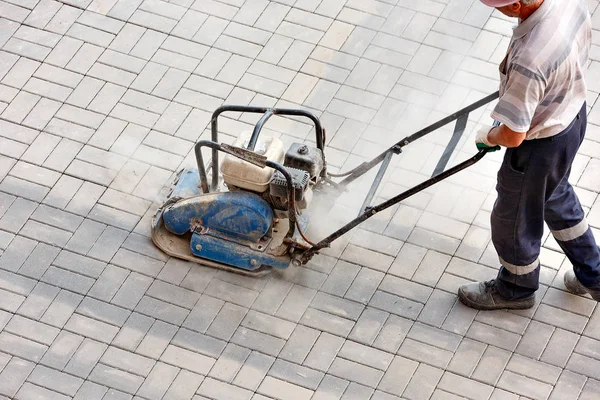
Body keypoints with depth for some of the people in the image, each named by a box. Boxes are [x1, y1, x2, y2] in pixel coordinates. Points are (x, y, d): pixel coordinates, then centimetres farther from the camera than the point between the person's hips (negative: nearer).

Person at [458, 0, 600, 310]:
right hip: (573, 112, 8)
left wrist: (489, 136, -6)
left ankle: (516, 289, 50)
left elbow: (513, 136, -29)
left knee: (514, 220, 22)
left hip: (541, 143, -8)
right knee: (557, 198, 34)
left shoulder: (528, 61, -43)